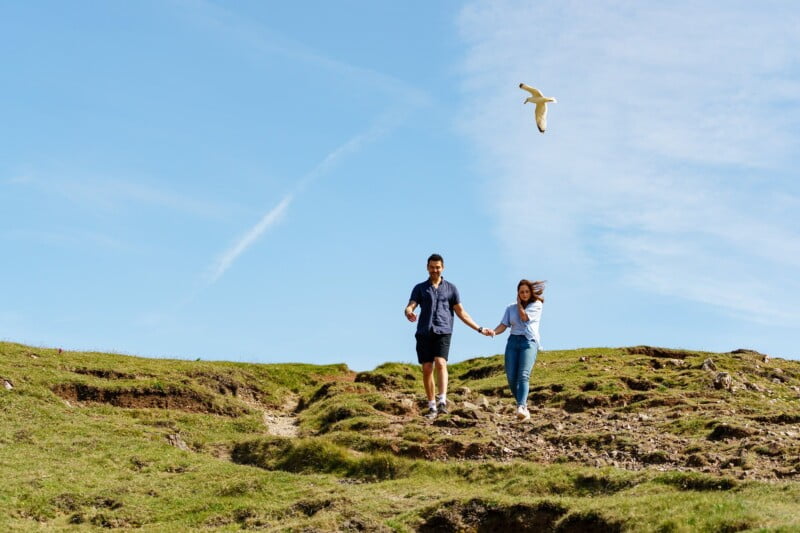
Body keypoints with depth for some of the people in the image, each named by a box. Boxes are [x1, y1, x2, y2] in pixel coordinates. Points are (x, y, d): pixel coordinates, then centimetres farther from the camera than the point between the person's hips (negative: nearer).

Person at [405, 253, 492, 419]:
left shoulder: (450, 288, 14)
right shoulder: (420, 288, 14)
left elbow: (461, 312, 16)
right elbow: (410, 306, 1)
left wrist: (479, 329, 11)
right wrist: (409, 313, -25)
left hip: (443, 332, -1)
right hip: (424, 332, 2)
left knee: (440, 363, -21)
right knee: (427, 369, -2)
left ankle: (442, 401, -31)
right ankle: (432, 406, 5)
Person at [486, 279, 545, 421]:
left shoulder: (537, 305, 9)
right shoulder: (511, 308, 20)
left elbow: (524, 317, -6)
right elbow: (504, 325, 9)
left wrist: (519, 304, 9)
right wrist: (494, 331, -11)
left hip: (529, 341, -4)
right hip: (513, 341, 4)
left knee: (523, 375, -22)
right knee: (511, 377, -8)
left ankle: (521, 407, -35)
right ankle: (523, 405, 6)